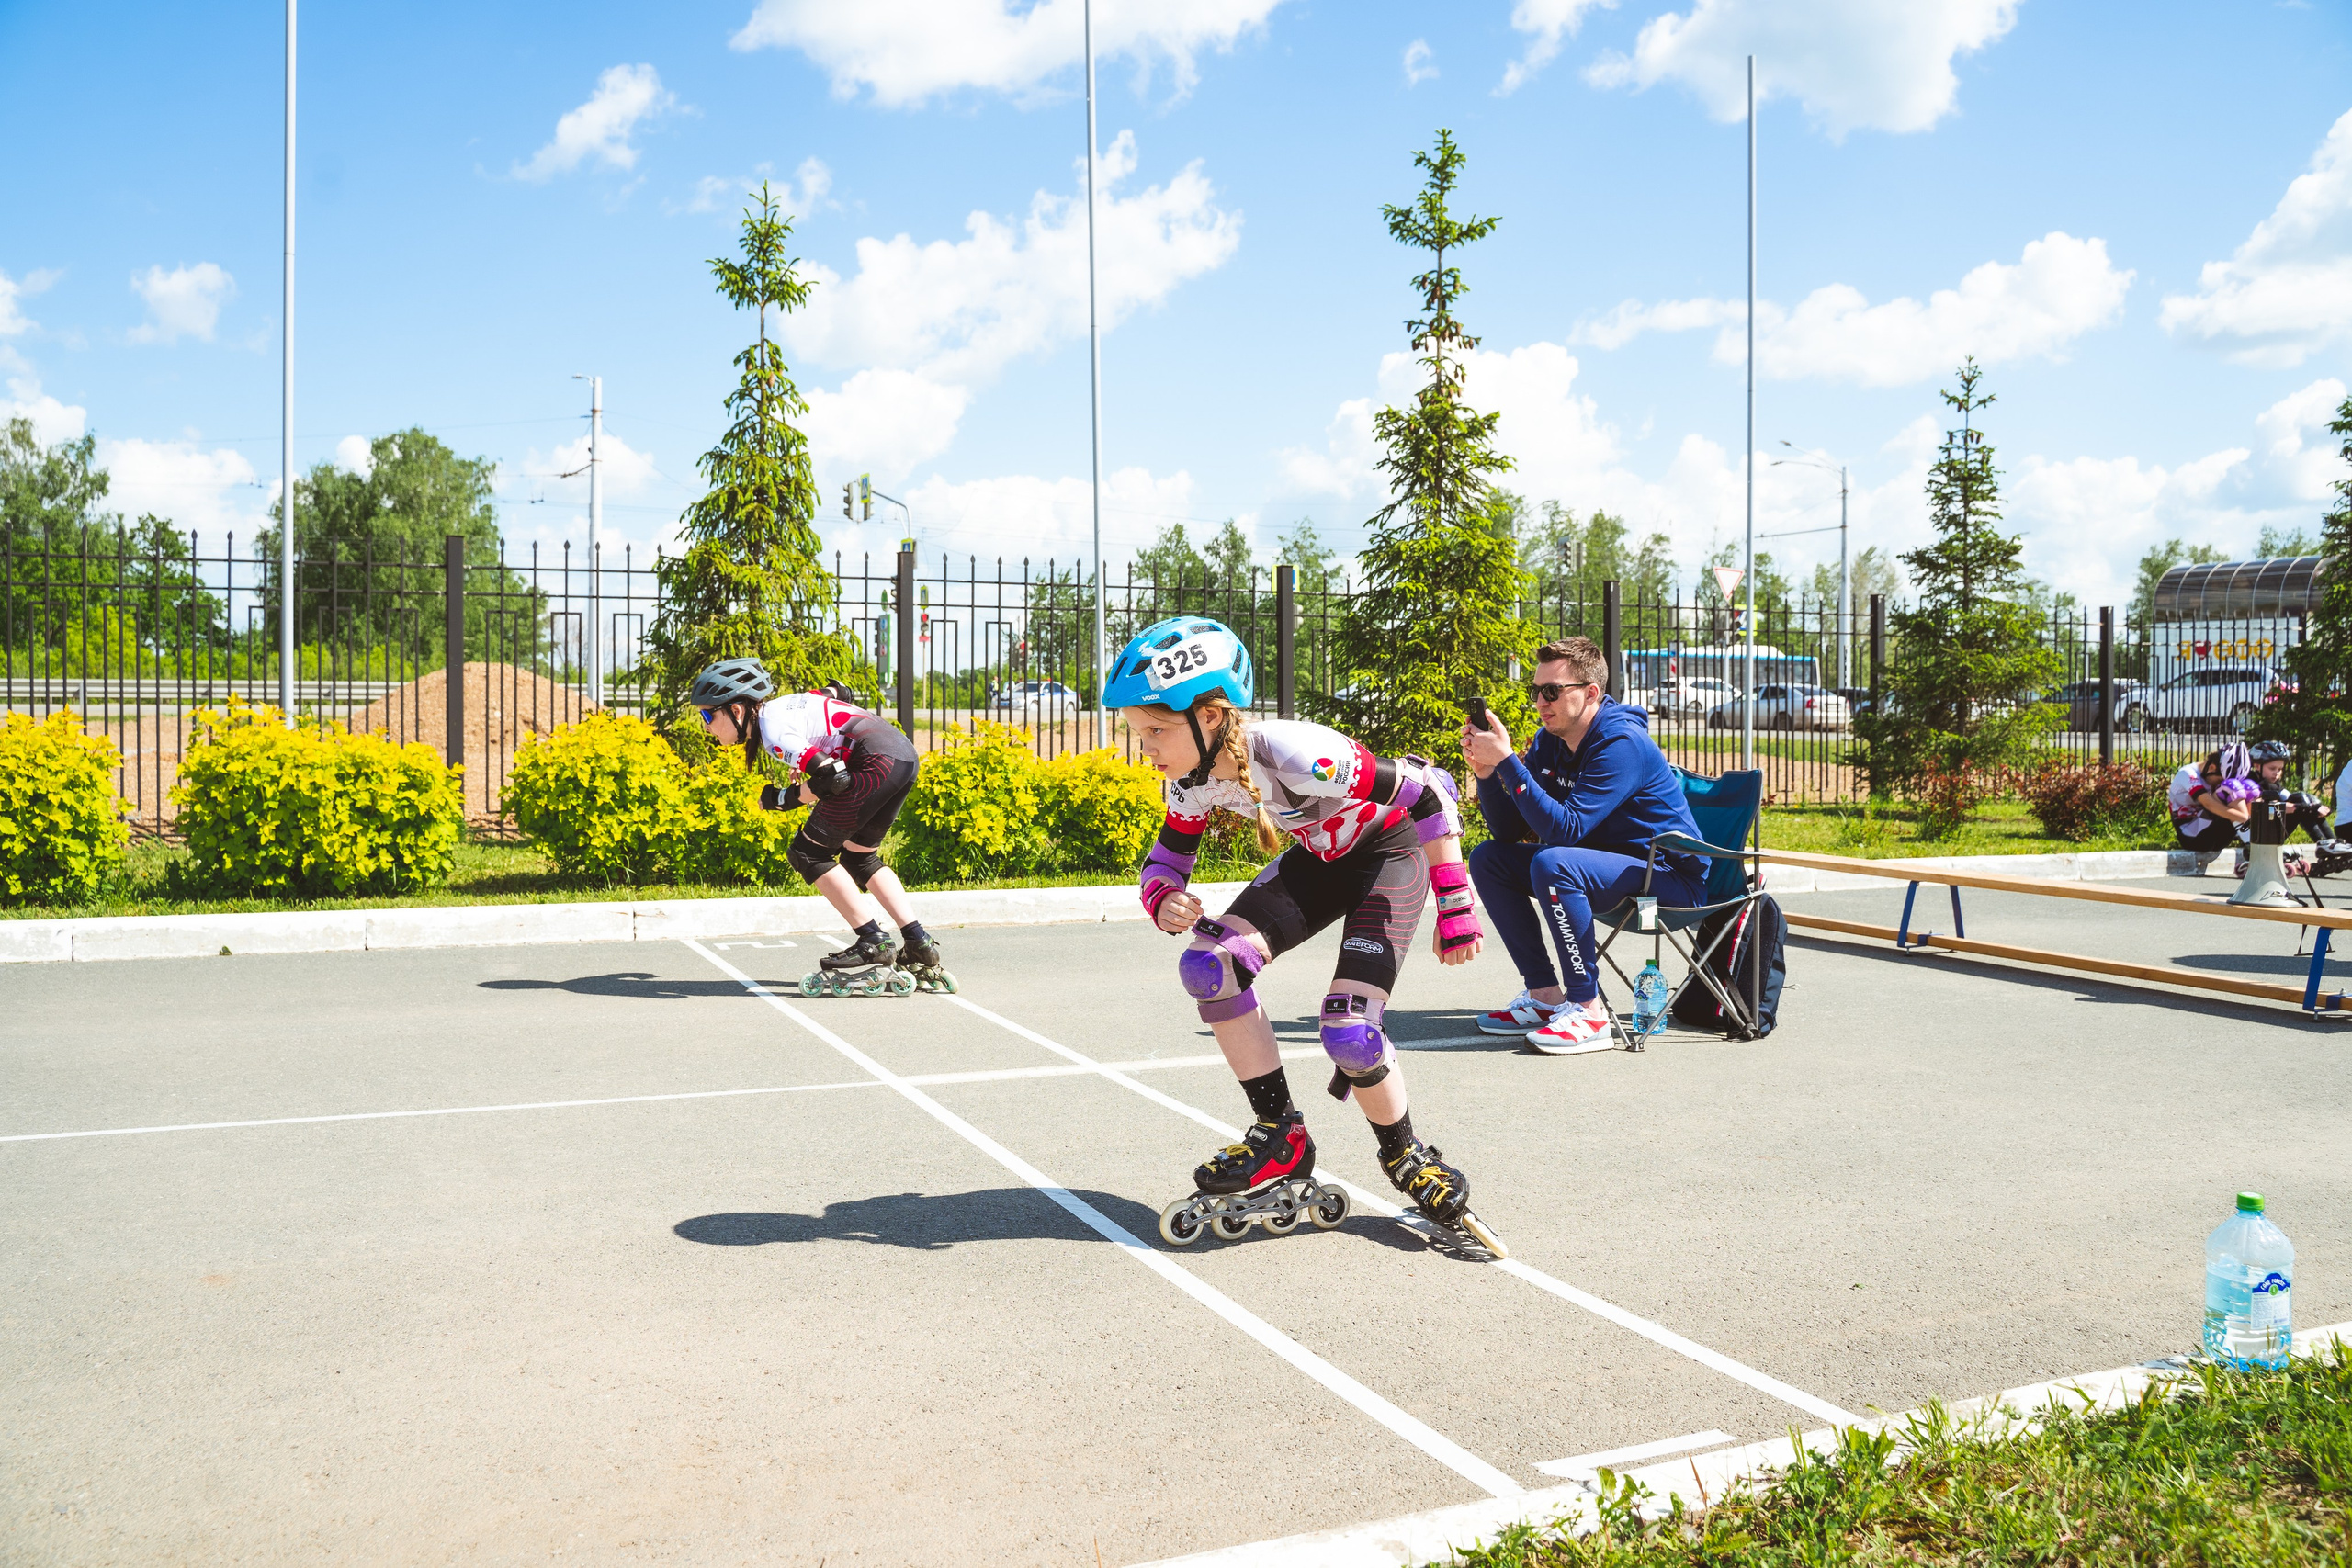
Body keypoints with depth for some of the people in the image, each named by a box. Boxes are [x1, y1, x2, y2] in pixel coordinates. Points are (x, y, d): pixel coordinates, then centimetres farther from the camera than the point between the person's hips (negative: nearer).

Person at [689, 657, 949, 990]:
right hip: (905, 755, 10)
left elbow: (835, 778, -18)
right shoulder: (776, 705, 17)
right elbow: (836, 692, 33)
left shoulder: (774, 734, -10)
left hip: (876, 763, -10)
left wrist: (783, 799, -1)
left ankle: (874, 943, 0)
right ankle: (920, 946, 15)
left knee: (807, 854, 0)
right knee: (859, 859, 21)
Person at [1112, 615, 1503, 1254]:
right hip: (1319, 859, 7)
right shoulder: (1193, 782, -15)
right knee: (1207, 965, -15)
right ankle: (1280, 1136, 0)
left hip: (1392, 851, -7)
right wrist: (1164, 902, -27)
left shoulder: (1297, 755, -37)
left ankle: (1407, 1158, 10)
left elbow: (1428, 793, -30)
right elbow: (1164, 862, -1)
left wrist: (1455, 909, -26)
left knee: (1348, 1030, -20)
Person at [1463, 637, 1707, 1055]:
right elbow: (1509, 831, 0)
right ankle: (1546, 994, 2)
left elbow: (1566, 828, -31)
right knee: (1488, 859, 2)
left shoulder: (1622, 743, -22)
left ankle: (1587, 1010, -23)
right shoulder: (1549, 742, 2)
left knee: (1552, 863, -33)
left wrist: (1507, 761, -32)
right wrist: (1486, 771, -15)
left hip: (1671, 877, -9)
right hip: (1604, 862, 9)